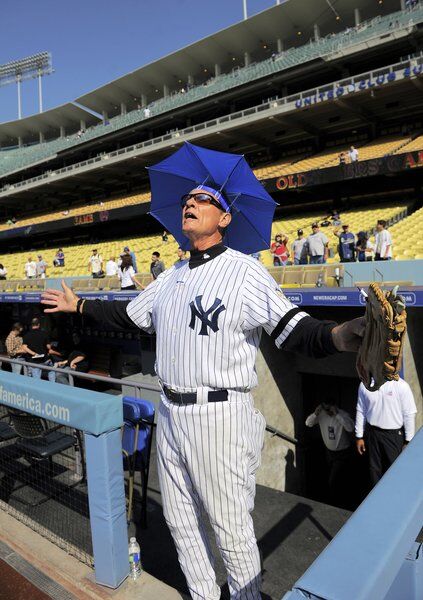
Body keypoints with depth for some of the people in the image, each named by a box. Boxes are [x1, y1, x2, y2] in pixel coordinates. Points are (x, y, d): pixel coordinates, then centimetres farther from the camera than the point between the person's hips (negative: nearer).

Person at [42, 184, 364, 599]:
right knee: (180, 521, 22)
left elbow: (291, 329, -23)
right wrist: (79, 305, 29)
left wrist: (337, 336, -42)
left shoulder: (245, 271, -12)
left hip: (220, 417, -7)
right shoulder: (170, 278, 11)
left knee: (232, 530, 9)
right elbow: (130, 316, 24)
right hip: (170, 413, 8)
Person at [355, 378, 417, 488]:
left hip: (394, 434, -3)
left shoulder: (401, 385, -16)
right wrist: (359, 436, 6)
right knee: (374, 468, 15)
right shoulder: (364, 385, -6)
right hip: (372, 433, 3)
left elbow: (409, 414, -10)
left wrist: (409, 440, -6)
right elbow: (361, 411, 3)